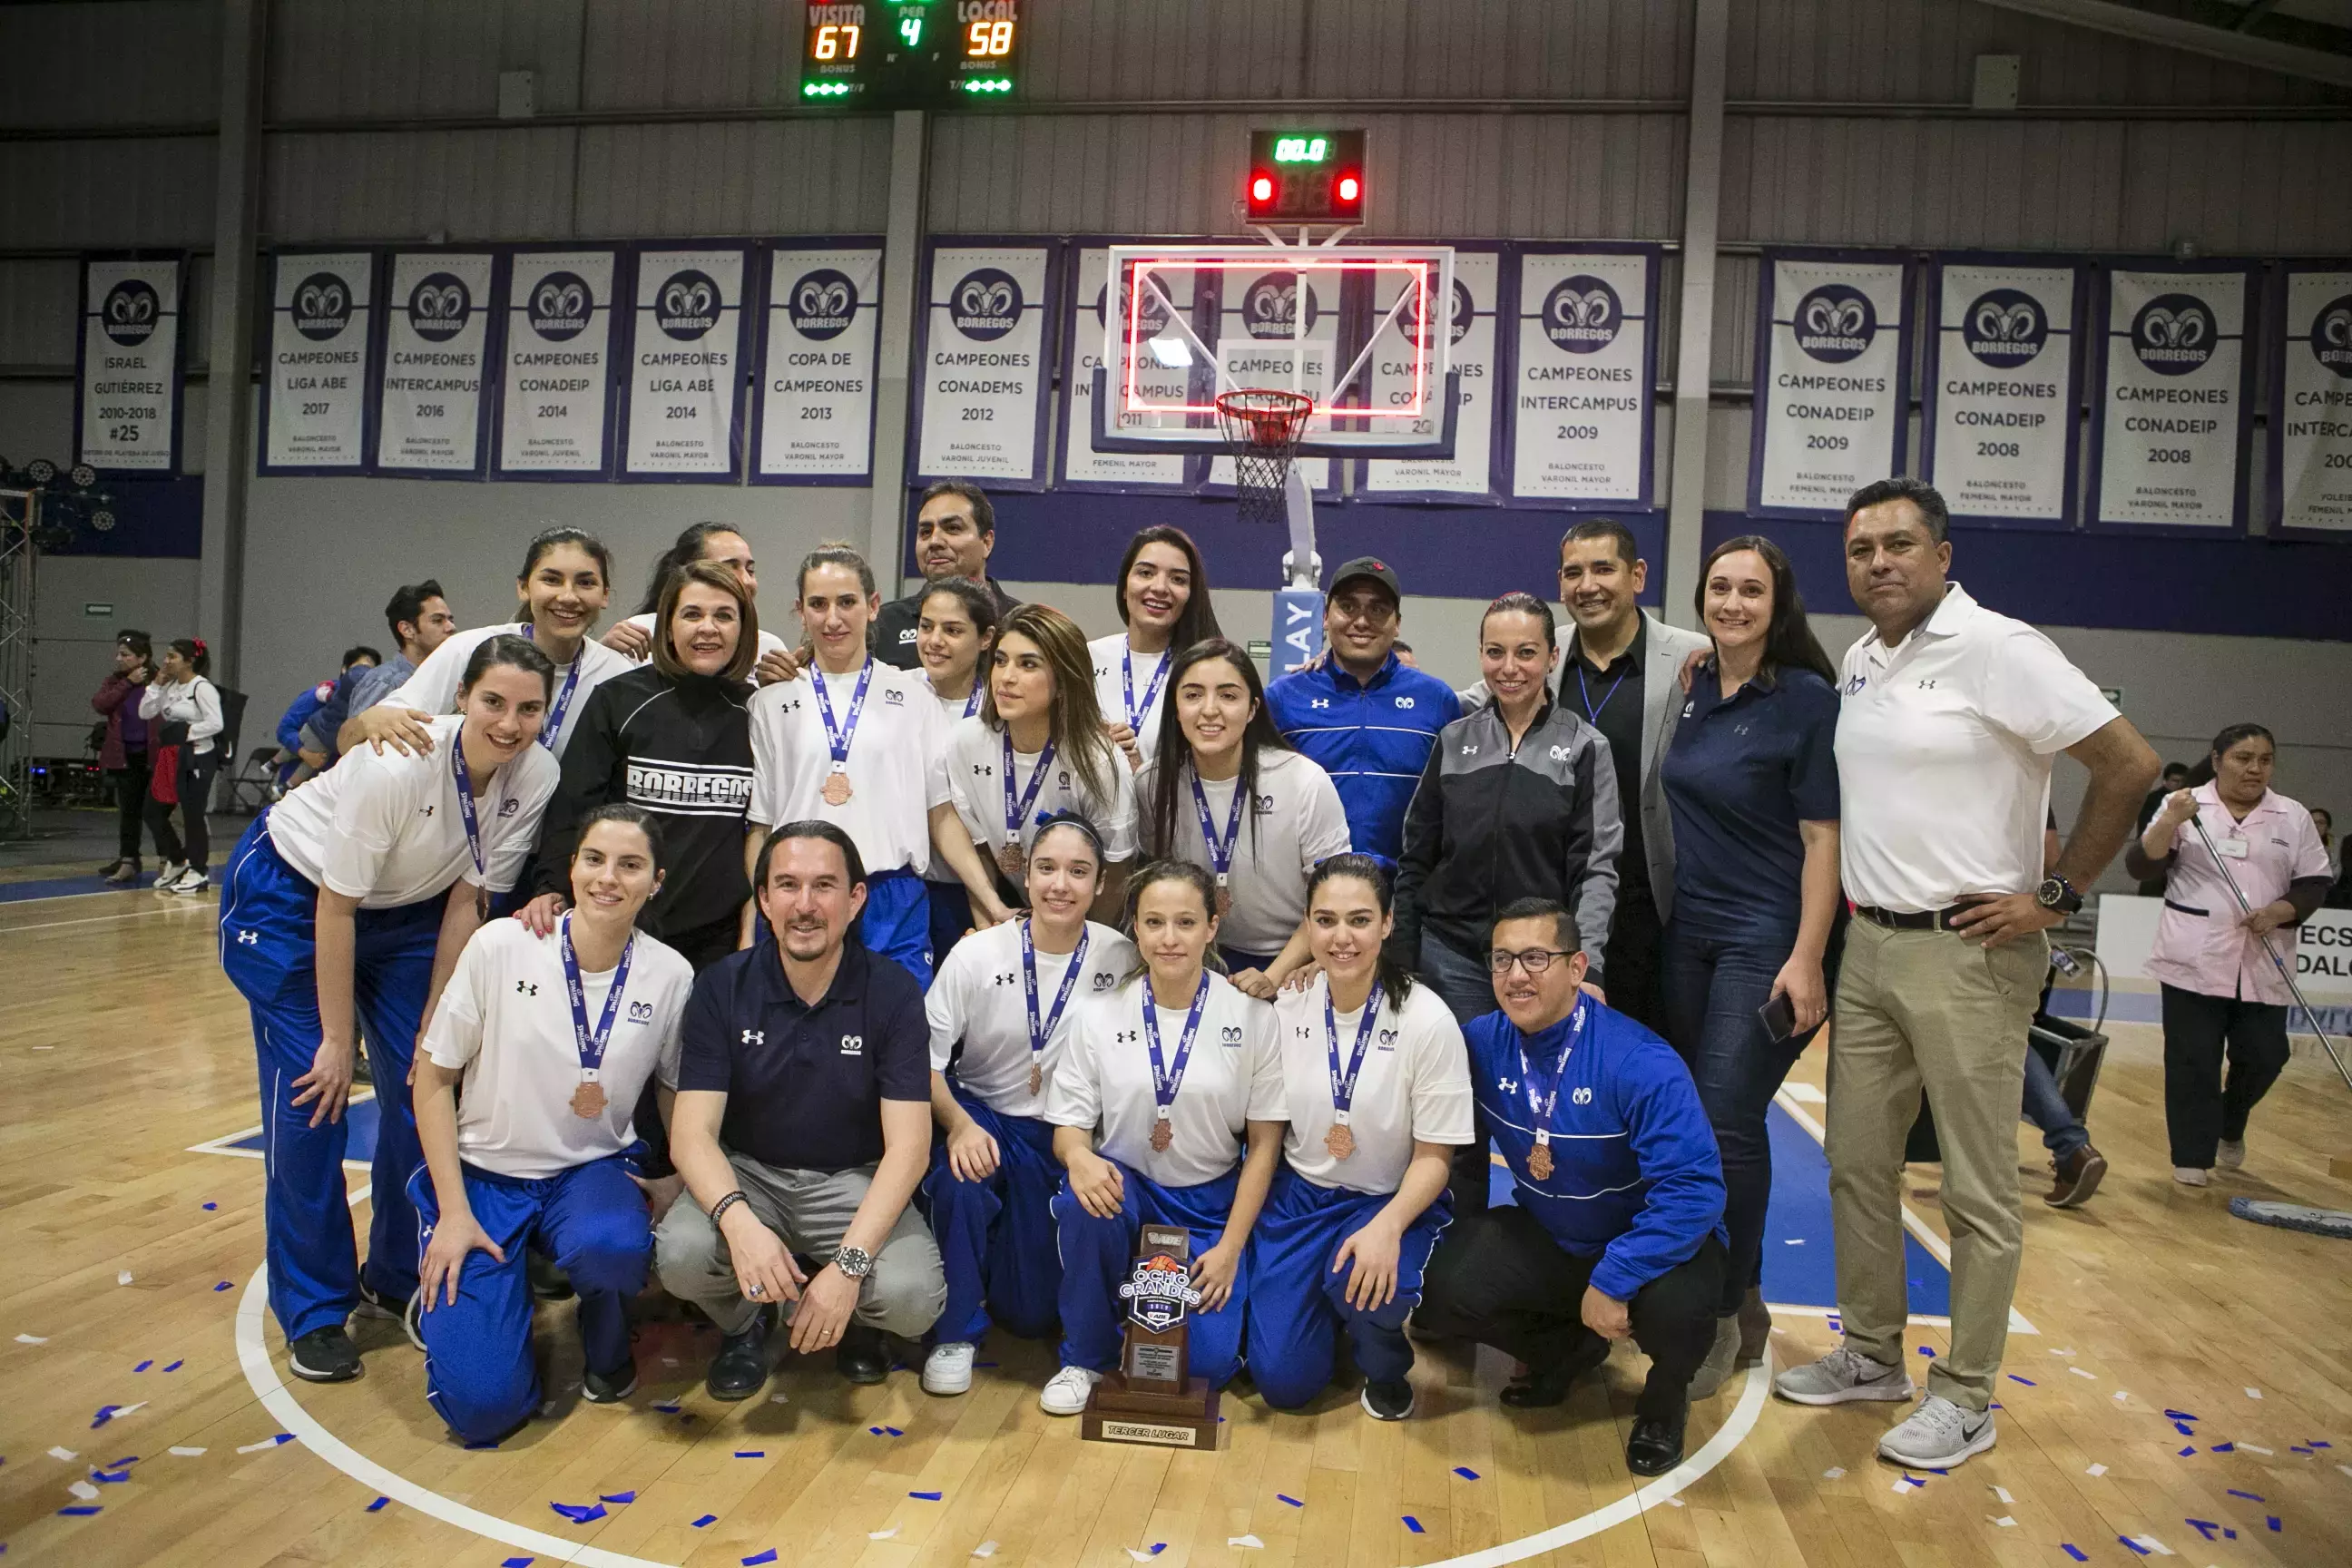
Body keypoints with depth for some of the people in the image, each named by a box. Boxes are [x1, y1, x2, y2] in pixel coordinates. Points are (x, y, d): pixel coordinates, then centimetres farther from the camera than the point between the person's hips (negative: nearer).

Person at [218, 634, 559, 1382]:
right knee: (312, 1096, -7)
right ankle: (313, 1311, 10)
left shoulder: (537, 776, -21)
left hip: (404, 910, 5)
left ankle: (398, 1279, 21)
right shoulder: (398, 763, -34)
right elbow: (336, 907, -24)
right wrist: (337, 1040, -18)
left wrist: (433, 1027, -9)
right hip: (291, 895, -4)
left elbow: (467, 901, -11)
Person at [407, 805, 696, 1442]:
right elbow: (434, 1078, -4)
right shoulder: (500, 946, -12)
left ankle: (606, 1340, 1)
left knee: (612, 1246, -37)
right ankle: (449, 1297, 21)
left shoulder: (670, 975, -8)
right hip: (484, 1173, -1)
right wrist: (453, 1210, -8)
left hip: (592, 1173, 1)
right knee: (484, 1404, -14)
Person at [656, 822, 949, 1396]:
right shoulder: (721, 987, -8)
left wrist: (849, 1262, -30)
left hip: (853, 1181, -1)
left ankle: (854, 1320, 11)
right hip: (746, 1175, 1)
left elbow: (908, 1144, -16)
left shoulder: (892, 993, -12)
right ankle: (746, 1322, 7)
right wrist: (739, 1221, -36)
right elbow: (692, 1132, -14)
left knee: (913, 1297, -28)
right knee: (681, 1255, -30)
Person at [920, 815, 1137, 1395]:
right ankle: (957, 1332, -10)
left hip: (1066, 1137, 1)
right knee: (962, 1180, -36)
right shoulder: (977, 954, -12)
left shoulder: (1120, 959, -10)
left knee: (1031, 1312, 1)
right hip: (982, 1115, -1)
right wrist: (958, 1125, -26)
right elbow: (924, 1059, -11)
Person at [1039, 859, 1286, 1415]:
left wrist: (1230, 1248, -8)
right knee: (1082, 1201, -34)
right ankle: (1086, 1356, -7)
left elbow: (1264, 1143, -2)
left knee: (1207, 1363, -16)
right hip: (1126, 1187, 1)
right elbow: (1068, 1126, -2)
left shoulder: (1251, 1017, -6)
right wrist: (1079, 1157, -27)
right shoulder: (1099, 1016, -5)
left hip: (1211, 1202, 0)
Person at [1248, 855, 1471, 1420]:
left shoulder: (1428, 1021, -17)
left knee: (1363, 1282, -35)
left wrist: (1387, 1228, -28)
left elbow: (1434, 1156, -12)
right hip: (1299, 1193, 3)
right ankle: (1325, 1309, 28)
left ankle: (1386, 1368, 2)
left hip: (1393, 1200, -2)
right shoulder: (1287, 1008, -6)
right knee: (1282, 1380, -6)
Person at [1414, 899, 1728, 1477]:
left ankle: (1664, 1400, 6)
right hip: (1546, 1240, 4)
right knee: (1438, 1284, -16)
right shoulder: (1482, 1044, -13)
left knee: (1672, 1306, -36)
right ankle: (1566, 1348, 17)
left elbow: (1694, 1188, -31)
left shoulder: (1640, 1062, -27)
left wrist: (1612, 1282, -32)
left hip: (1652, 1241, -4)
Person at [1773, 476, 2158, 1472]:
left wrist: (2057, 896, -11)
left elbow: (2130, 764, -13)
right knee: (1858, 1165, 13)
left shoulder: (1997, 649, -11)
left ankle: (1966, 1397, 16)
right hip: (1870, 945, 7)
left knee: (1978, 1189, 3)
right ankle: (1872, 1354, 29)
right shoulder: (1857, 662, 10)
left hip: (1970, 954, -7)